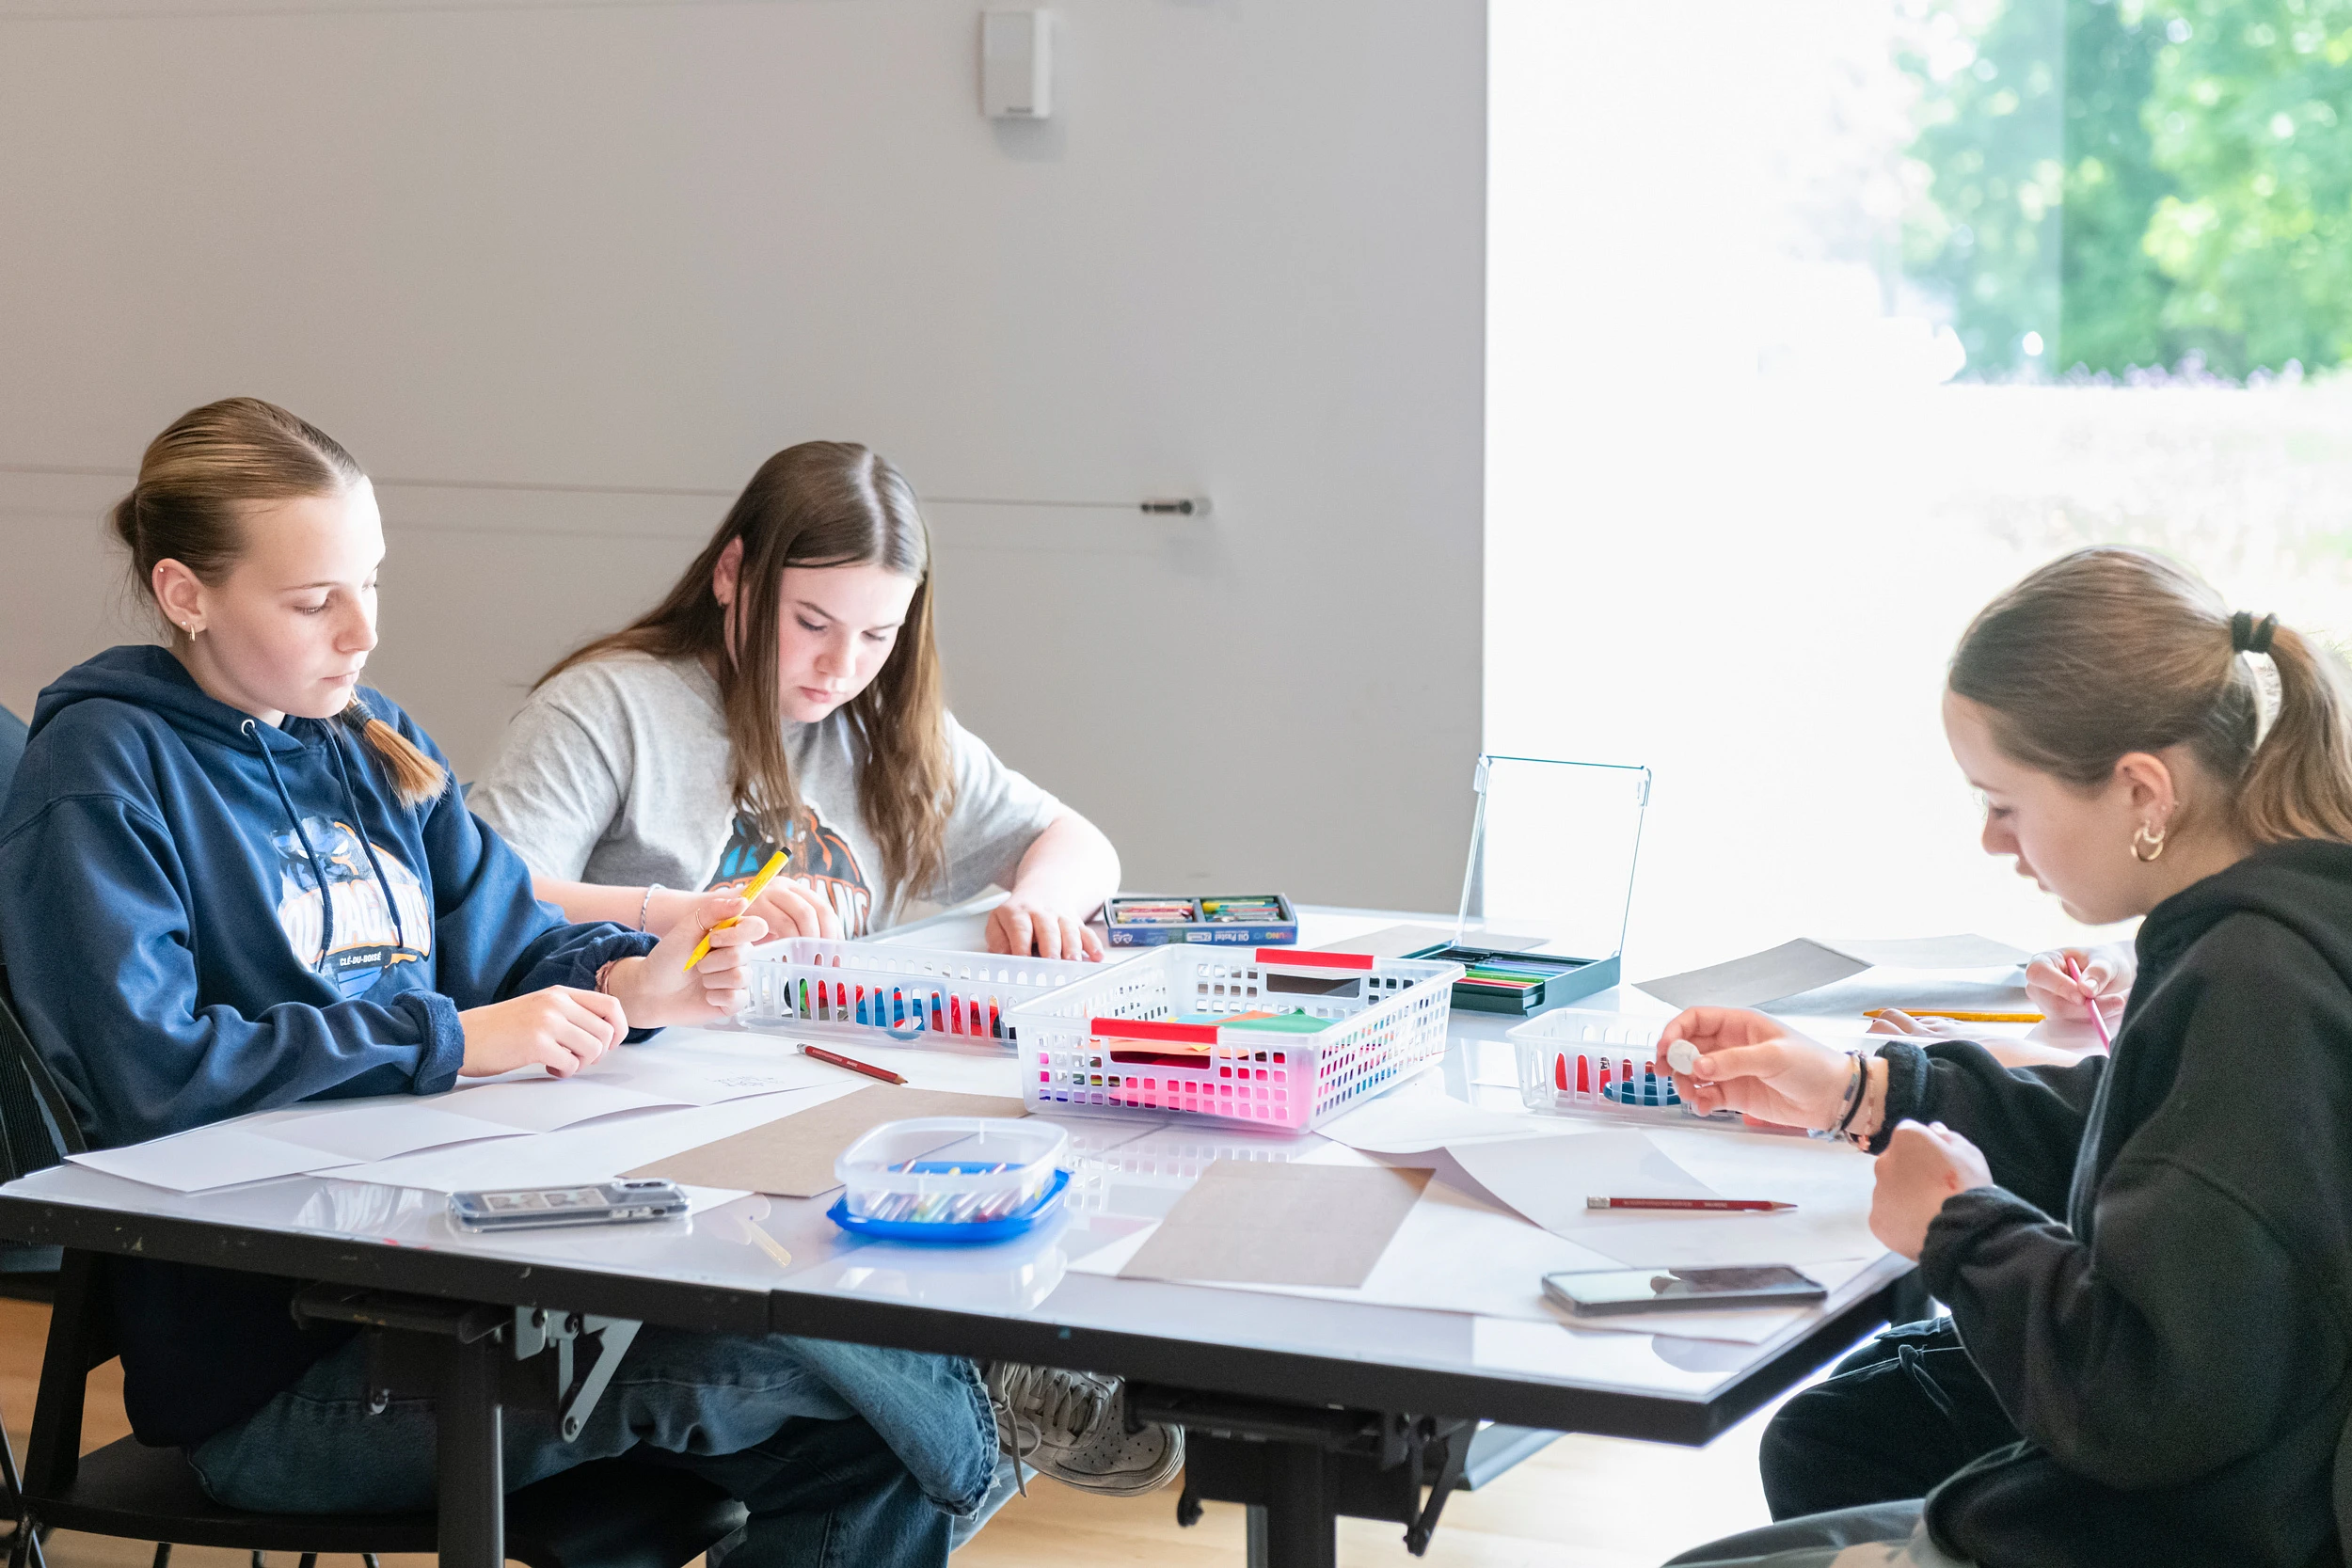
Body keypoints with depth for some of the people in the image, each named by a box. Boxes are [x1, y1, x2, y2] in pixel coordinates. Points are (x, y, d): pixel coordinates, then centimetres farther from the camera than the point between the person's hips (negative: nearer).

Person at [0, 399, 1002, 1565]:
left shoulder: (372, 742, 17)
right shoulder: (101, 775, -7)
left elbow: (505, 941, 15)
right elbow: (147, 1065, -19)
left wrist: (631, 982, -8)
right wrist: (454, 1041, -16)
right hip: (267, 1366, -7)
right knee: (740, 1344, -26)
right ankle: (957, 1438, 0)